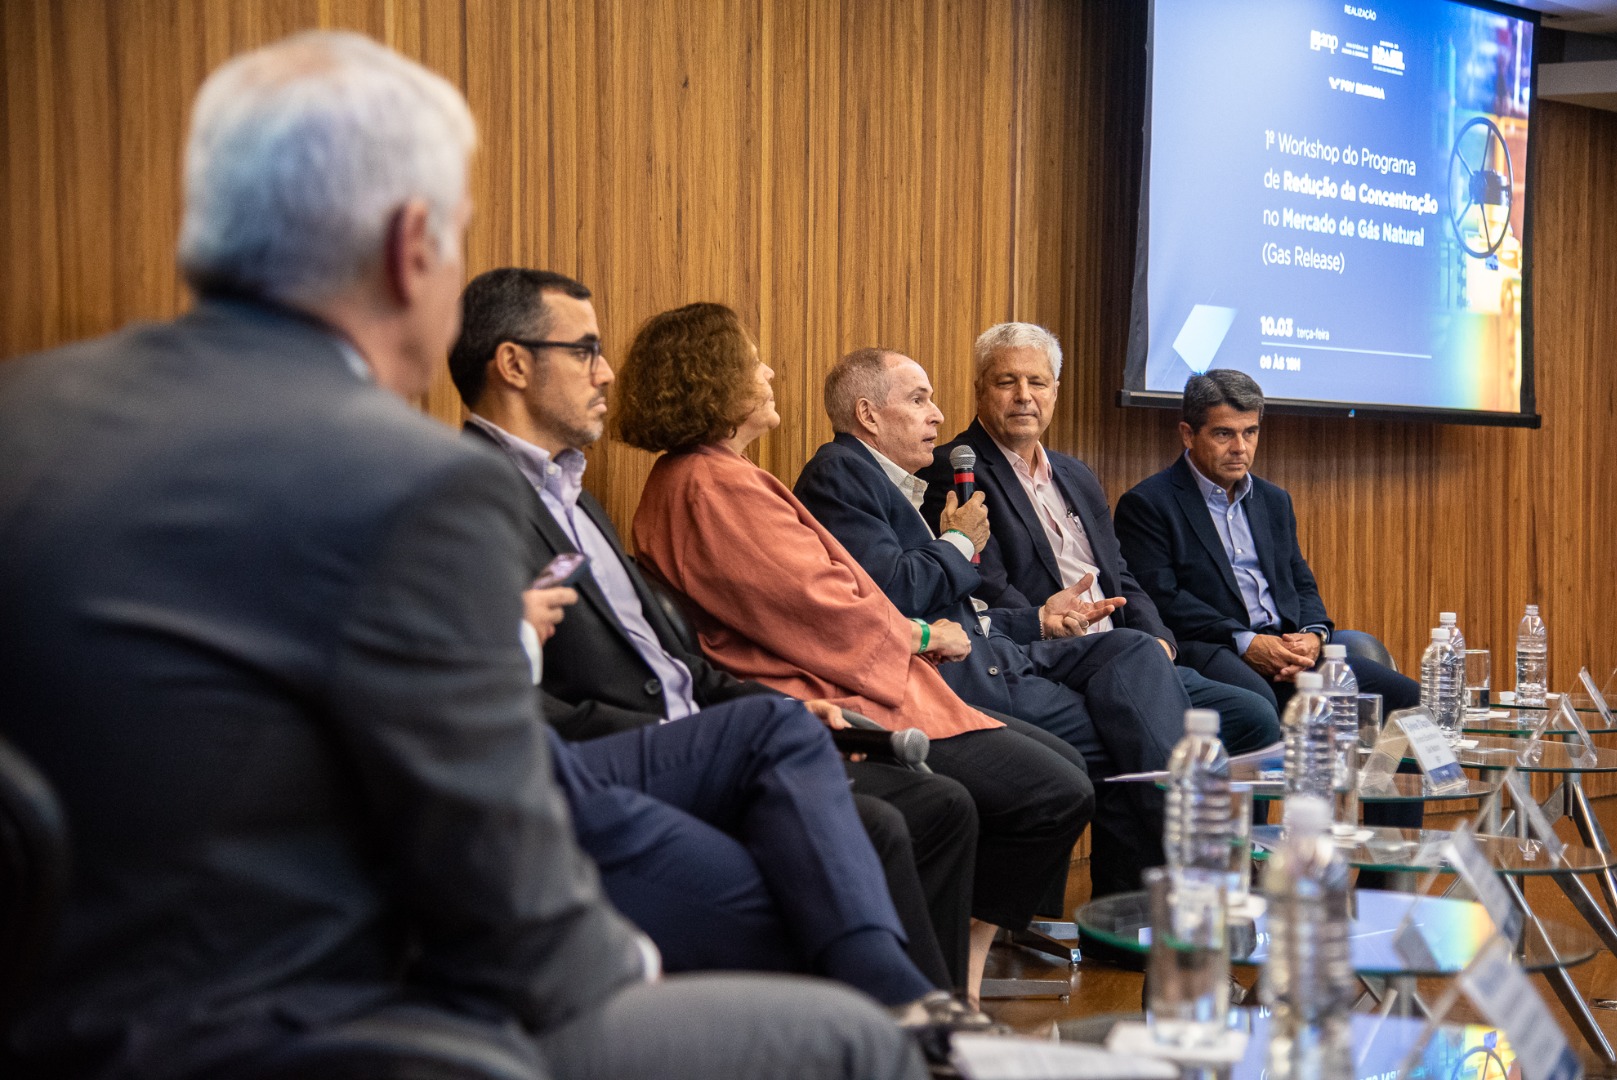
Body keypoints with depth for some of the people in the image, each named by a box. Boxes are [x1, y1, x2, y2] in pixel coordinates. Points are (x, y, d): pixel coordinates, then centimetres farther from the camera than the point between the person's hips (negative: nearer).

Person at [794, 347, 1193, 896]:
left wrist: (1037, 620, 17)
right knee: (1111, 740, -16)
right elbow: (890, 590, -18)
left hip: (978, 650, 9)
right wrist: (960, 543, 0)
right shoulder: (838, 474, -3)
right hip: (937, 668, -9)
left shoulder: (894, 485, 28)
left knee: (1134, 650, -8)